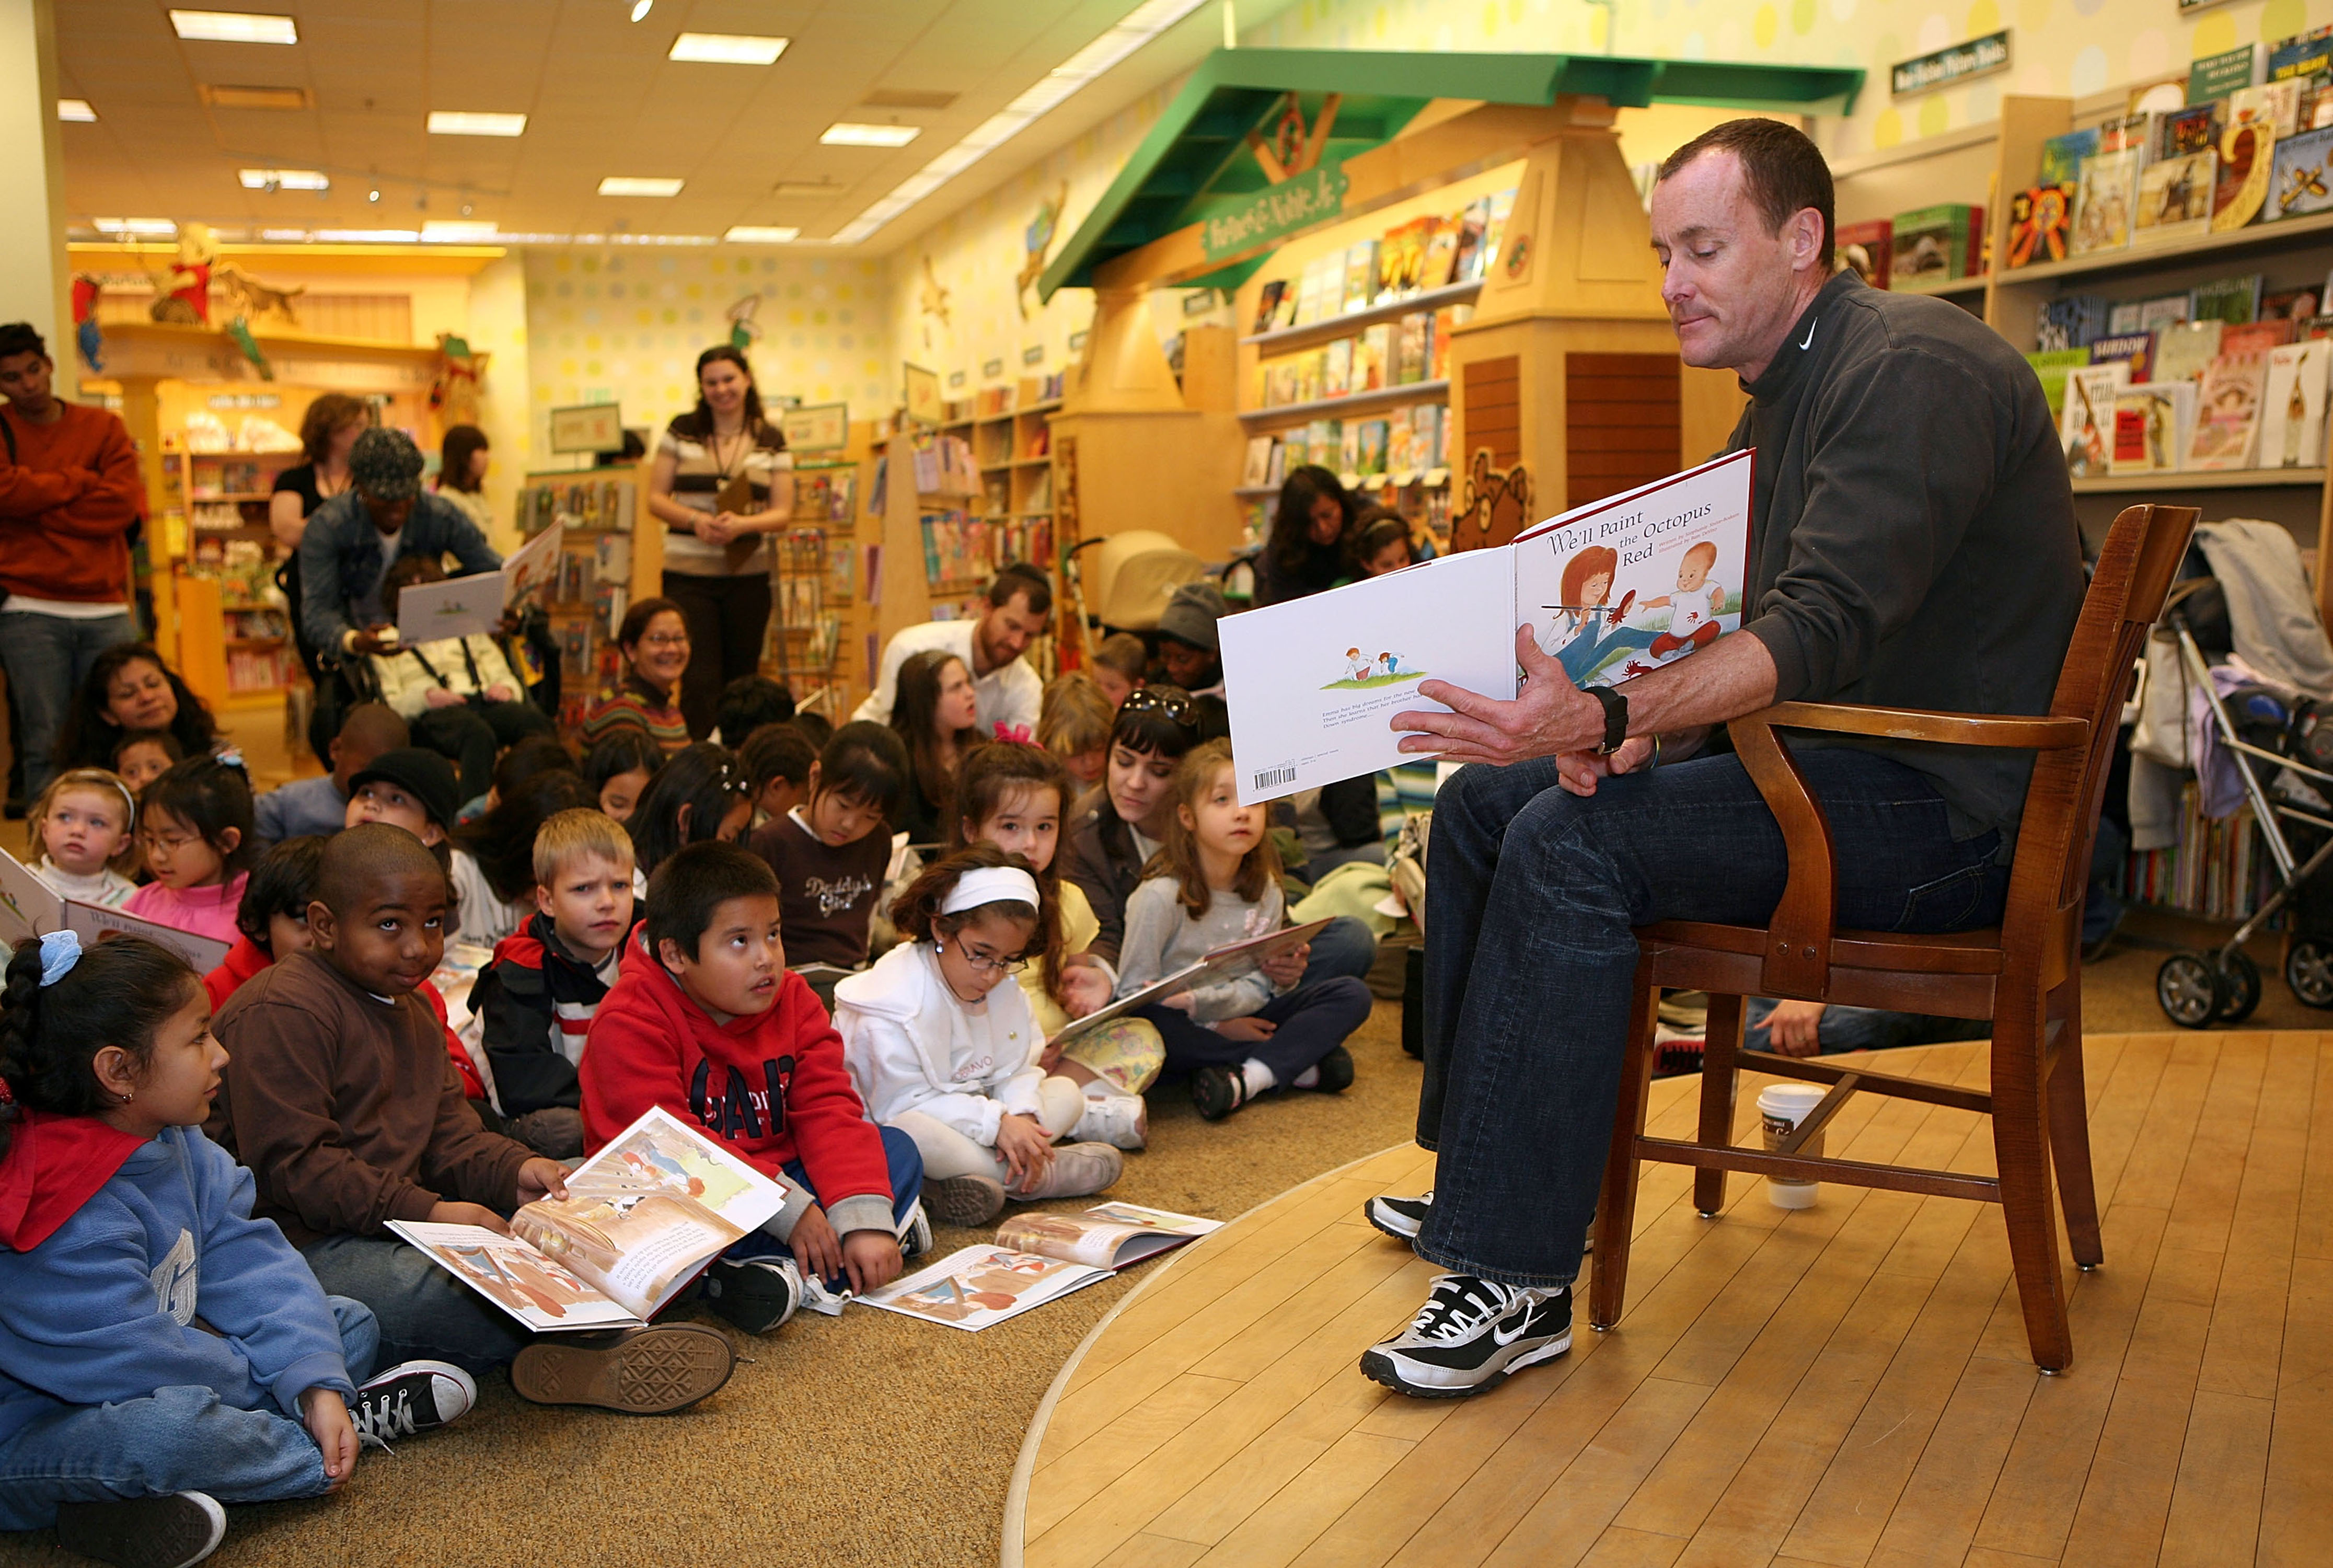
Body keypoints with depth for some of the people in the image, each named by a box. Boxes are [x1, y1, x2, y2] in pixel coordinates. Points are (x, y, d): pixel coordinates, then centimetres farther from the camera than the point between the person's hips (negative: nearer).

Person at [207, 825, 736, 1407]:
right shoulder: (277, 1013, -12)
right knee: (434, 1289, -37)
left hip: (397, 1226, 10)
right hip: (304, 1246, -9)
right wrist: (426, 1212, -25)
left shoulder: (416, 1017, 20)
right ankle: (597, 1344, -30)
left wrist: (515, 1172, -7)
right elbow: (293, 1163, -19)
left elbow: (449, 1138, 16)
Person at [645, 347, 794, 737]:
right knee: (699, 680, -7)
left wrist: (742, 524, -18)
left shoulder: (770, 440, 5)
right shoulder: (682, 430, 4)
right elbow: (656, 498, 4)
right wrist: (695, 520, -16)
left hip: (748, 576, 1)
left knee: (741, 679, 9)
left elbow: (783, 512, 2)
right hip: (688, 574, -1)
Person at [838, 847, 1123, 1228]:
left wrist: (1022, 1116, -21)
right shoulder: (895, 1001, -22)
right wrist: (997, 1122, -31)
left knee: (1067, 1094, -2)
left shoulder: (1003, 988, 1)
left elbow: (1015, 1070, 3)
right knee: (909, 1131, -41)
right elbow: (902, 1103, -25)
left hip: (970, 1112, 8)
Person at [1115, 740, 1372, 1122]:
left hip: (1239, 1020, 5)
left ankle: (1248, 1078, -28)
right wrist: (1217, 1027, -21)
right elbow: (1134, 990, -17)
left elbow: (1257, 986, -3)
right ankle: (1299, 1063, -24)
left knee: (1352, 995, -9)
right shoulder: (1160, 896, -17)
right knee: (1149, 1022, -39)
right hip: (1187, 1032, -4)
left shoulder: (1266, 892, -1)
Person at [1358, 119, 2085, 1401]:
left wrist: (1604, 720, -40)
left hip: (1946, 806, -10)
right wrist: (1628, 728, -6)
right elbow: (1743, 637, 14)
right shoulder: (1777, 403, 16)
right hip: (1832, 766, 10)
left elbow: (1822, 626, -29)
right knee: (1485, 802, 4)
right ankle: (1476, 1179, 13)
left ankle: (1519, 1281, -20)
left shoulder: (1914, 368, -16)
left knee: (1574, 846, -27)